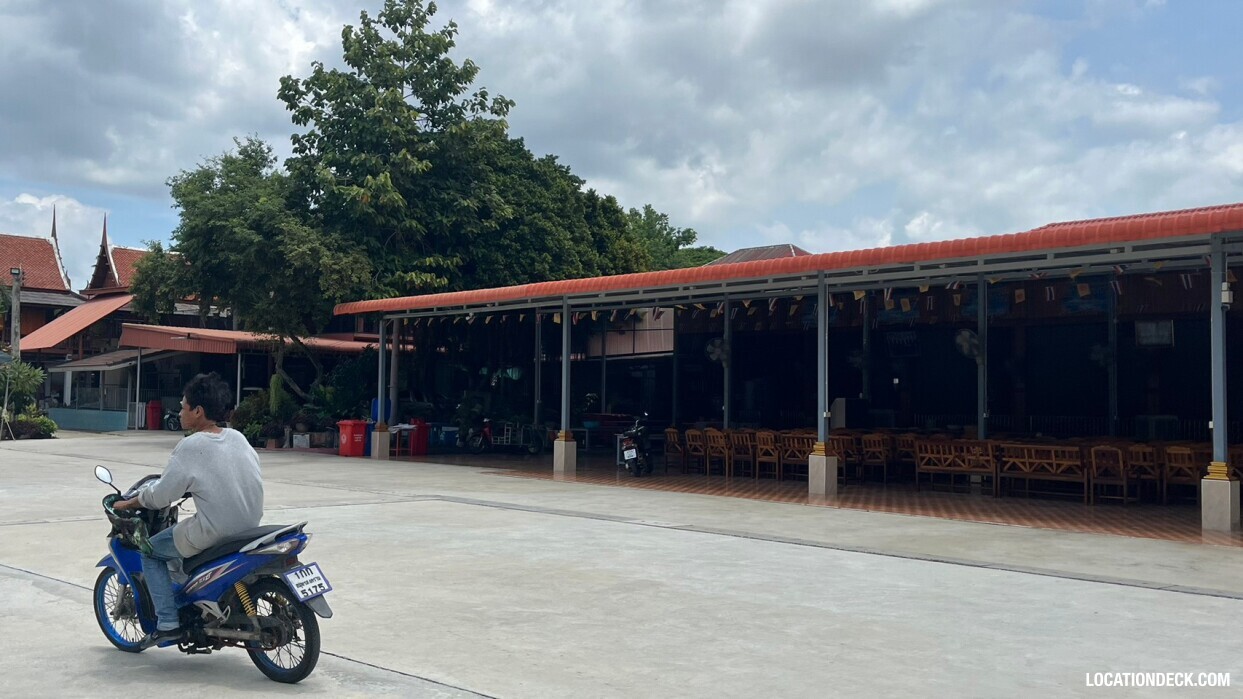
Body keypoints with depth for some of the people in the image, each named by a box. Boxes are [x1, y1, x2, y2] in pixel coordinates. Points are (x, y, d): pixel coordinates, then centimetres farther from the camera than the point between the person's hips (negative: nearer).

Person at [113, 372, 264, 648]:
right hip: (250, 527, 8)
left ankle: (167, 623, 8)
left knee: (150, 552, 14)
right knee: (179, 540, 33)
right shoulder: (237, 437, 4)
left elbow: (160, 496, -9)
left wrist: (128, 504, 8)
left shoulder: (191, 446, -15)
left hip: (214, 533, -8)